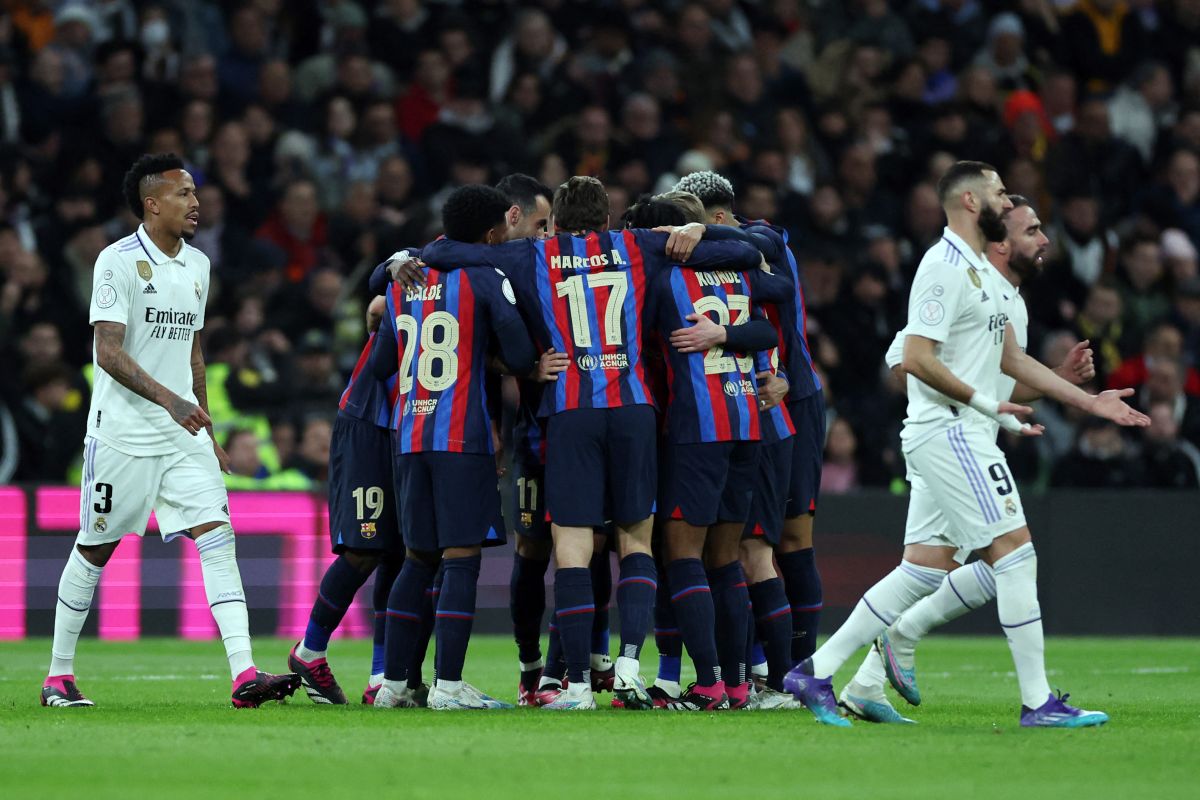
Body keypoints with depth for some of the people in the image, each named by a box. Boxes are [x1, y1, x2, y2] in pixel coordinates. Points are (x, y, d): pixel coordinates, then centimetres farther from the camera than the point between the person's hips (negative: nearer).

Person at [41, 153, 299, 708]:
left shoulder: (197, 265, 12)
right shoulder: (118, 261, -10)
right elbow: (109, 353, -18)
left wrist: (207, 433, 21)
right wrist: (168, 399, -29)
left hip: (183, 434, 6)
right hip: (121, 432, -6)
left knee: (217, 537, -9)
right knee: (95, 551, 4)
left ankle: (244, 675, -18)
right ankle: (58, 675, 19)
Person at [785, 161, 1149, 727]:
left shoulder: (985, 272, 19)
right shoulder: (945, 267, -13)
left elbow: (1011, 357, 25)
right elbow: (917, 358, -20)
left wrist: (1090, 401, 22)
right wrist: (986, 404, -17)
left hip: (960, 433, 10)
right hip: (948, 431, -10)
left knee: (923, 569, 8)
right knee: (1015, 553, -9)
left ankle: (816, 671, 9)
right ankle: (1038, 702, -6)